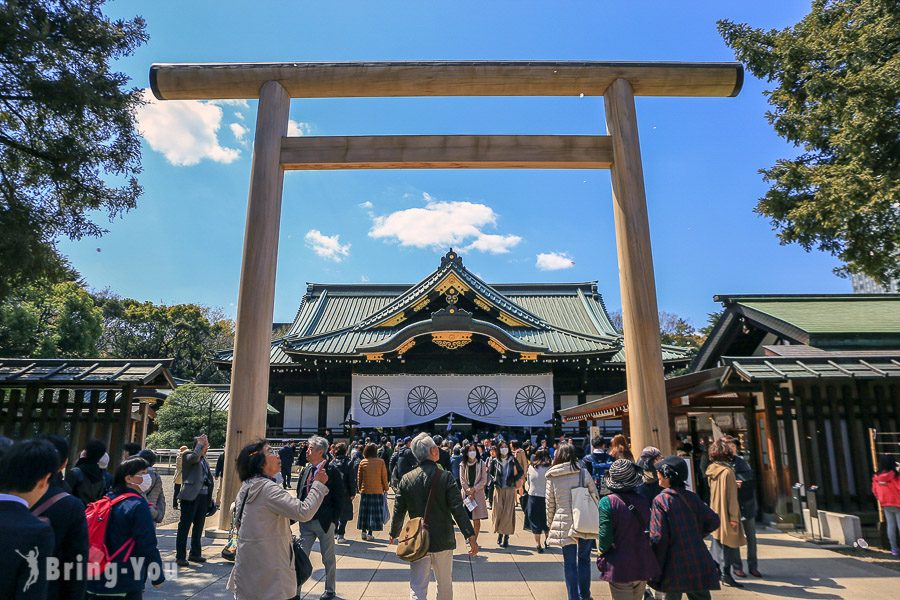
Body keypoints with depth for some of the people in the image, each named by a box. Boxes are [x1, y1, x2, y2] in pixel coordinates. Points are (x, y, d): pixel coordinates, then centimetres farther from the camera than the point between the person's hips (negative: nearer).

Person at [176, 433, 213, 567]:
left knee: (198, 526, 15)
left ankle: (195, 553, 25)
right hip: (191, 495, -8)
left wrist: (209, 496, 14)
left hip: (203, 496, 8)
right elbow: (194, 457, -30)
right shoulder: (188, 456, -5)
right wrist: (200, 443, -17)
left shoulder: (204, 459, 18)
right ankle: (180, 556, 6)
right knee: (184, 526, 0)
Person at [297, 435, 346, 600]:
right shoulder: (305, 470, 5)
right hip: (306, 521, 5)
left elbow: (341, 497, -11)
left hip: (325, 522, -5)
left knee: (328, 559, 12)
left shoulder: (331, 472, -13)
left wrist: (334, 519, -11)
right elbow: (300, 495, 13)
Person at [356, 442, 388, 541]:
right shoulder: (380, 462, -8)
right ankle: (370, 533, 2)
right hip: (377, 491, -2)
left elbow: (359, 477, 5)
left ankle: (364, 532, 16)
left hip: (365, 491, 2)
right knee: (375, 512, 4)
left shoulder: (363, 462, -1)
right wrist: (385, 488, 9)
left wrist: (360, 488, 17)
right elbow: (384, 477, -3)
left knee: (365, 511, 12)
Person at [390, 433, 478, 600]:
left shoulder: (406, 479, -3)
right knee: (445, 585, 19)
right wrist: (471, 536, -11)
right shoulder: (445, 477, -12)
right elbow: (458, 509, -15)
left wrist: (394, 533, 21)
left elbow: (398, 511, 4)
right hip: (443, 541, -1)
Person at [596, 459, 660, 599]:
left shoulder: (607, 502, -17)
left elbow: (605, 538, -18)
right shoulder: (644, 501, -5)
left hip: (620, 570, -4)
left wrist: (601, 550, 2)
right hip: (643, 567, 4)